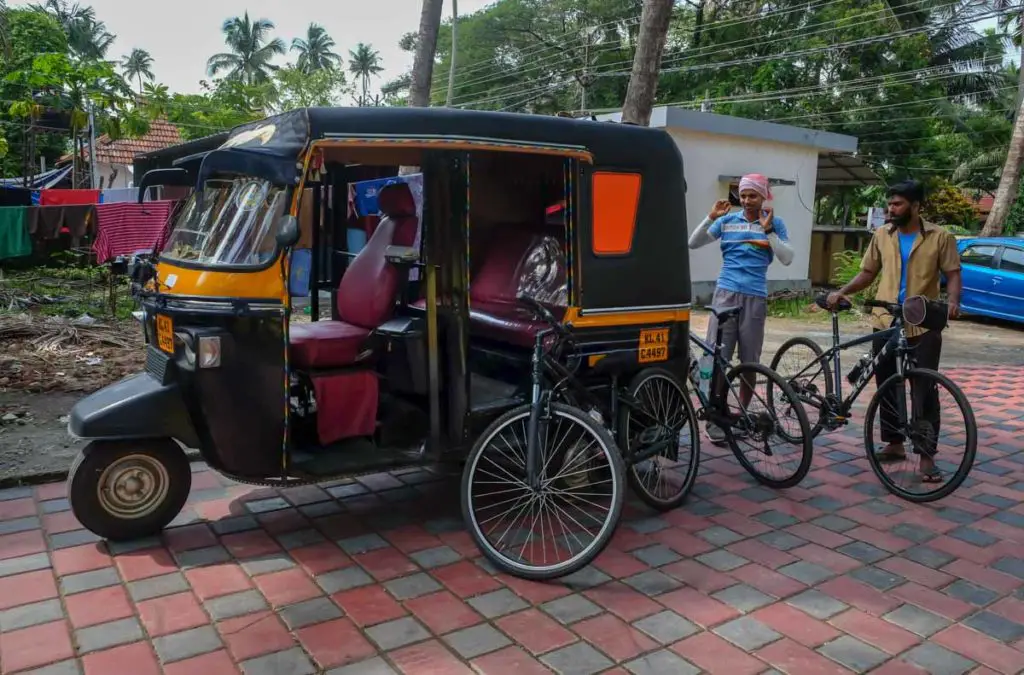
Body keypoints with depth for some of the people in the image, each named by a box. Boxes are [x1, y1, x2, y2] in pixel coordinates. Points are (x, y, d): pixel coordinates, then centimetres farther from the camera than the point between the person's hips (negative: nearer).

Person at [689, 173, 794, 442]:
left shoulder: (775, 223, 6)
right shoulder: (728, 221, 8)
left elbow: (787, 259, -4)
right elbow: (693, 243, 3)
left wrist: (768, 230, -12)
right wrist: (711, 217, -7)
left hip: (755, 297, 0)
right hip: (726, 293, 0)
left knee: (750, 361, 8)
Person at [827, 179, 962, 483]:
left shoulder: (940, 237, -2)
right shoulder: (882, 235, 6)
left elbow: (953, 274, -3)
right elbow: (868, 273, 11)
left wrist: (953, 301, -22)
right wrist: (842, 292, -5)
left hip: (924, 324, -4)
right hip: (885, 321, 4)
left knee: (924, 390, -3)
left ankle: (926, 455, 3)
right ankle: (894, 443, 25)